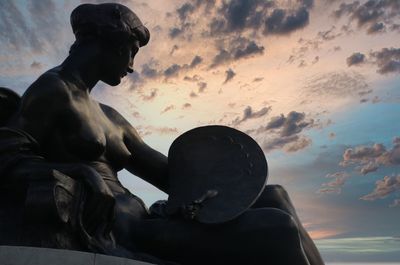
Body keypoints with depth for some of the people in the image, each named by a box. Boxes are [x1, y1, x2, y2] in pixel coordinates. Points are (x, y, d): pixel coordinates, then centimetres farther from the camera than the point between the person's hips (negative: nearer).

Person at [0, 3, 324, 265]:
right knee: (275, 230, -20)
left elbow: (159, 169, 16)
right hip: (113, 233, -8)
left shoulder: (109, 117, 22)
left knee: (272, 198, 1)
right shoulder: (52, 89, 1)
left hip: (138, 225, 8)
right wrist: (79, 174, -25)